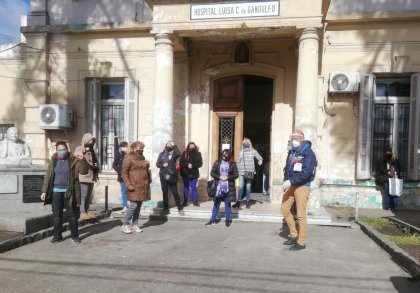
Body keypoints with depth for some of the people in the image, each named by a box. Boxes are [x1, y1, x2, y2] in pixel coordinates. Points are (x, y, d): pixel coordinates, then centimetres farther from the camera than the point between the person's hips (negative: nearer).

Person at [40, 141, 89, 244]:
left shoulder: (73, 161, -2)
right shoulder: (53, 161, 6)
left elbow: (84, 171, -14)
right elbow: (48, 176, 8)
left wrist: (82, 160, -29)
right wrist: (44, 191, 4)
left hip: (69, 192, -2)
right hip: (56, 191, 3)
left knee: (72, 214, 4)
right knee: (57, 214, 9)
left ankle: (75, 236, 15)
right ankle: (57, 236, 21)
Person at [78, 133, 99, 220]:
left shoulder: (92, 151, 20)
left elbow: (95, 161, 24)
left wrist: (96, 168, 3)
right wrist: (93, 166, -19)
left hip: (92, 176, 8)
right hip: (84, 176, -8)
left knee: (88, 195, 12)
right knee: (83, 195, -6)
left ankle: (87, 211, 18)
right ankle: (82, 212, 0)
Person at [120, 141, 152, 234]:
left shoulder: (142, 157, 17)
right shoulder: (129, 158, -6)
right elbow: (124, 173, -11)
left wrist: (147, 164, 13)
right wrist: (128, 185, -17)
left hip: (143, 186, 7)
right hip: (135, 186, -7)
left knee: (138, 206, 9)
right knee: (133, 206, -10)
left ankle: (135, 225, 17)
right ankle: (125, 225, 3)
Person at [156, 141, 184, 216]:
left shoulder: (174, 153, 1)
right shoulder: (162, 154, 8)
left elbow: (178, 154, -23)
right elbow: (157, 164, 6)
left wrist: (174, 145, -21)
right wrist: (163, 165, -13)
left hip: (172, 176, -3)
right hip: (163, 176, 3)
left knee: (175, 192, -1)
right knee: (165, 192, 8)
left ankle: (180, 208, 7)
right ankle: (166, 208, 19)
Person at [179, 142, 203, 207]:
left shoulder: (198, 154, -1)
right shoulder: (185, 153, -2)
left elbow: (200, 163, -5)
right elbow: (181, 162, -5)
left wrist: (193, 165, -19)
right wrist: (187, 165, -21)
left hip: (194, 173, 0)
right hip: (185, 173, 0)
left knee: (194, 187, 6)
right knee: (186, 187, 7)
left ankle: (195, 201, 14)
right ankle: (185, 201, 14)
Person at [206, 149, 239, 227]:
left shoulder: (232, 164, 0)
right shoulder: (217, 163, 3)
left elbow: (236, 175, -1)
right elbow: (212, 173, 2)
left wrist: (227, 177, -13)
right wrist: (219, 177, -12)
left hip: (228, 187, 0)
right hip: (219, 187, 1)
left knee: (227, 204, 9)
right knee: (216, 203, 6)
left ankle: (227, 220, 20)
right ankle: (212, 220, 14)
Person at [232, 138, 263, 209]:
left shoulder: (253, 151, 3)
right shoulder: (241, 152, 9)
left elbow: (260, 157, 5)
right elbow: (238, 162, 12)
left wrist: (260, 160, -17)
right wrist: (237, 170, 4)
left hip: (249, 172, -1)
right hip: (241, 172, 1)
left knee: (248, 187, 5)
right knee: (241, 187, -1)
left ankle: (248, 202, 15)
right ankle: (238, 202, 4)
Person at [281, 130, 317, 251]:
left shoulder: (308, 153, -13)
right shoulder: (292, 152, 12)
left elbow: (306, 172, -23)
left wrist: (291, 181, -26)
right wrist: (285, 182, 4)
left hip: (302, 186, -8)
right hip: (291, 185, 8)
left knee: (301, 214, -5)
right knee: (284, 209, 11)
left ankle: (301, 242, 7)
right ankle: (294, 235, 25)